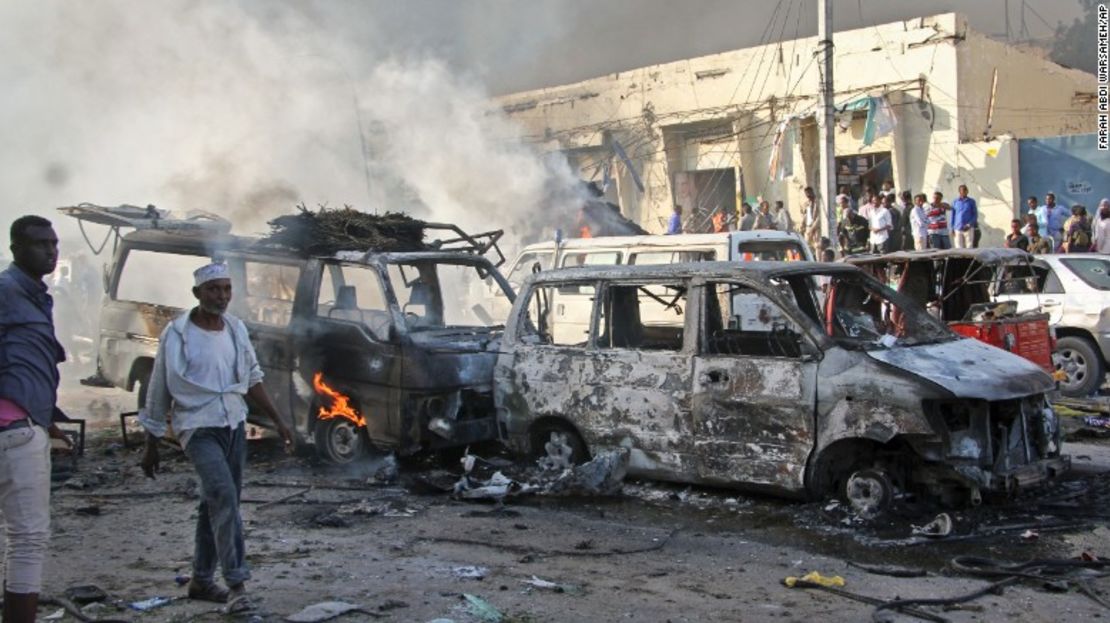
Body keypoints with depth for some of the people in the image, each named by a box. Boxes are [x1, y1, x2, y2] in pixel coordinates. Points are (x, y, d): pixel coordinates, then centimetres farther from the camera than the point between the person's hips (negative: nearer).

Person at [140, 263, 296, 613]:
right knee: (223, 494, -22)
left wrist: (278, 421, 11)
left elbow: (252, 379, 15)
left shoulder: (236, 329, 6)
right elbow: (158, 395, -3)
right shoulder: (177, 335, -9)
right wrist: (151, 447, 0)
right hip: (199, 429, -6)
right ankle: (236, 584, -21)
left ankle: (202, 580, 25)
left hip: (234, 425, 6)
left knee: (217, 503, 12)